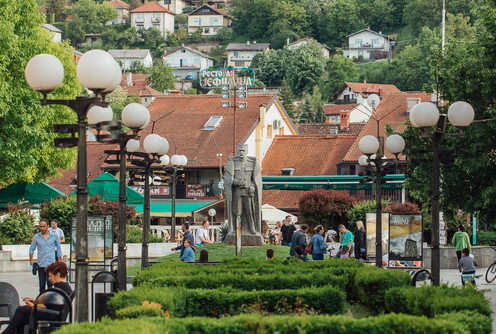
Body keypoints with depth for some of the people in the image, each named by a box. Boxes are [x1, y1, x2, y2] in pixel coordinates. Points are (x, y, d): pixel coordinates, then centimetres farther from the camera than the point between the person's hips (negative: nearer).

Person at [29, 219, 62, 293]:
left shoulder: (54, 236, 3)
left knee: (50, 283, -17)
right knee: (42, 285, 6)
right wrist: (31, 260, 5)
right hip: (41, 265, 2)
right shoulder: (36, 237, 5)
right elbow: (32, 249, 15)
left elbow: (59, 249, 12)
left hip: (51, 264, -2)